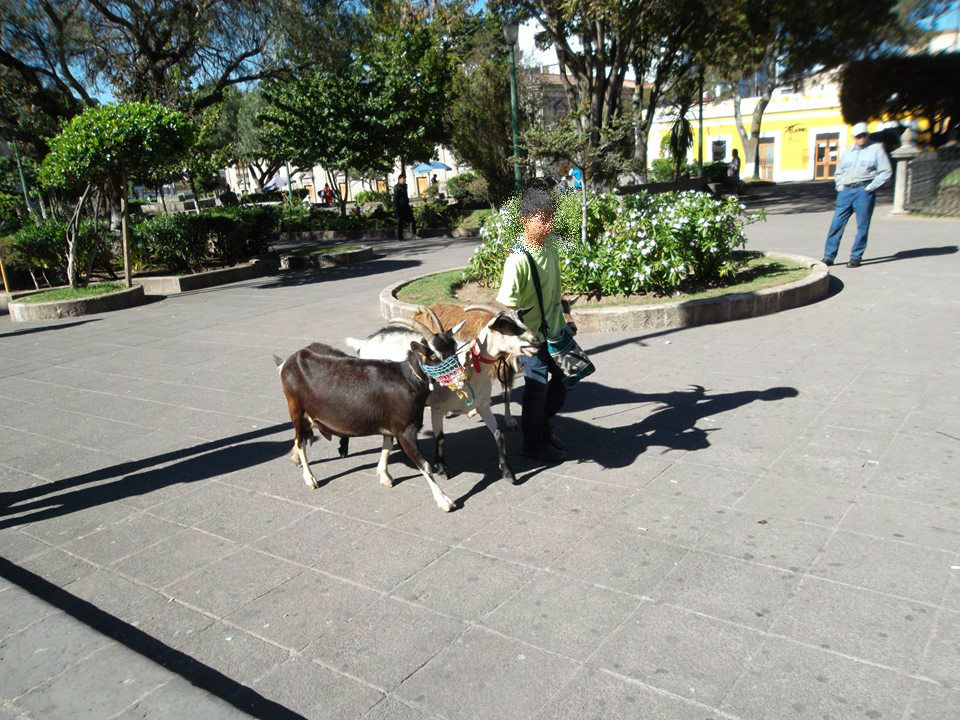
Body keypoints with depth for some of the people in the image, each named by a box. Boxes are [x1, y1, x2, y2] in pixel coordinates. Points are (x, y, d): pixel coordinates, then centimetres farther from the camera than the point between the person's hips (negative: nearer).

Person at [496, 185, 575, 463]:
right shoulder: (518, 261, -26)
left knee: (565, 378, 18)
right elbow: (506, 307, -25)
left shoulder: (550, 244, -1)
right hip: (533, 336, -8)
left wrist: (566, 315, 18)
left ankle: (544, 424, 40)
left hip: (555, 329, 8)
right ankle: (533, 443, 26)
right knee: (537, 389, 5)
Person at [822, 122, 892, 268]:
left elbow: (886, 172, 1)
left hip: (864, 191, -4)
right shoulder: (848, 152, 19)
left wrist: (870, 187, -8)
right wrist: (840, 186, 9)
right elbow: (839, 172, 26)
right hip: (846, 190, 4)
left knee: (862, 226, -1)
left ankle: (856, 257, 5)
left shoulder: (876, 149, 6)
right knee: (836, 223, -4)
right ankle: (828, 256, -3)